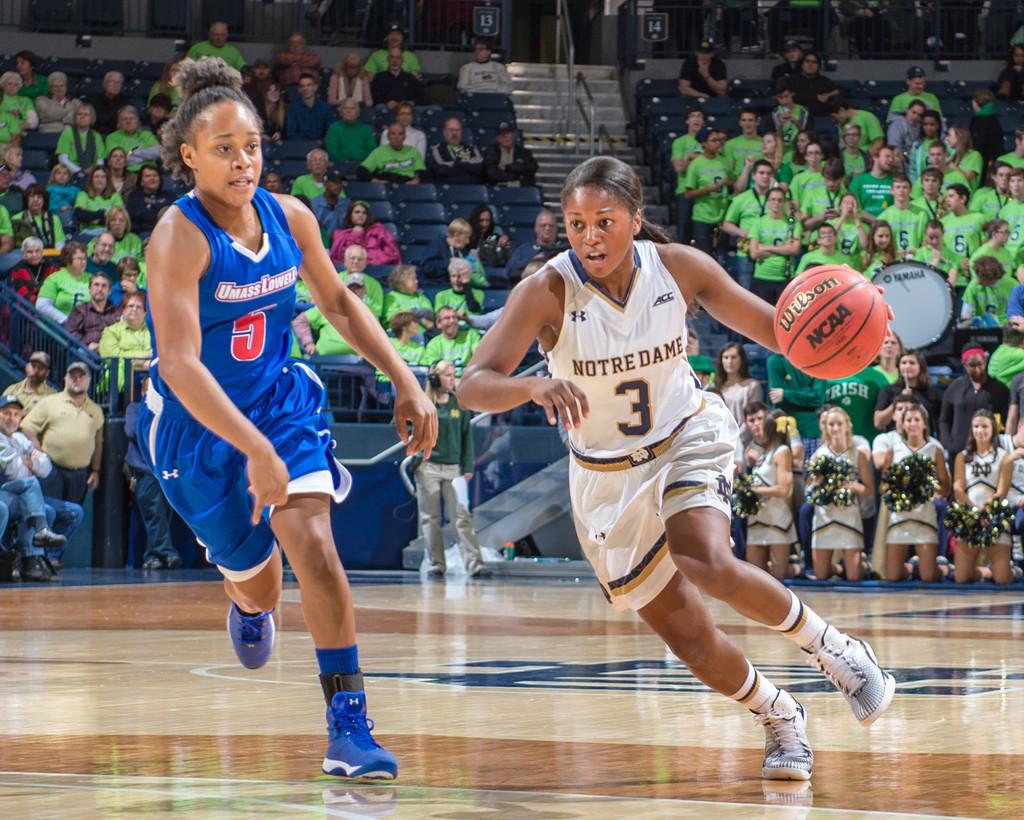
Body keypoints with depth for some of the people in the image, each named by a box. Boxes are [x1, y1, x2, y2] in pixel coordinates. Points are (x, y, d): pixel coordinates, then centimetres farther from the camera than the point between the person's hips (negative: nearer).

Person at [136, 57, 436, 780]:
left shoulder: (290, 217, -8)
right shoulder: (179, 239, -26)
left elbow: (338, 301, 11)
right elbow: (180, 362, -35)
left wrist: (405, 381, 2)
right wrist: (255, 450, -46)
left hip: (279, 401, 3)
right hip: (198, 424, -3)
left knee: (311, 540, -21)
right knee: (256, 581, 12)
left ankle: (349, 726, -18)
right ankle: (249, 605, 54)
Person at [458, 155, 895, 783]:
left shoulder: (679, 267, -16)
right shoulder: (547, 293, -22)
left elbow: (778, 330, -6)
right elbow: (473, 387, -31)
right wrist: (536, 387, -52)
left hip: (688, 437, -1)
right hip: (609, 475, 1)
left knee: (710, 566, -30)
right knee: (688, 637, 1)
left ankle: (830, 645, -6)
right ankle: (780, 717, 28)